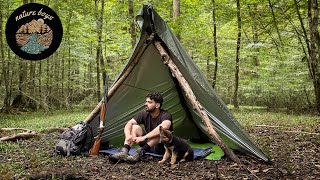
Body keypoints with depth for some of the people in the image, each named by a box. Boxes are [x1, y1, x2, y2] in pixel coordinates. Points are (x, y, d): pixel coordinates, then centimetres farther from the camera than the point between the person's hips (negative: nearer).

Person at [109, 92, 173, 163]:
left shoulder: (165, 115, -20)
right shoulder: (144, 114, -4)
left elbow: (164, 127, -43)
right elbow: (129, 123, -13)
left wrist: (144, 137, -48)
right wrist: (128, 136, -36)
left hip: (163, 147, -5)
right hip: (148, 145, 5)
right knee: (135, 127, -16)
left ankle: (139, 153, -44)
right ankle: (123, 152, -35)